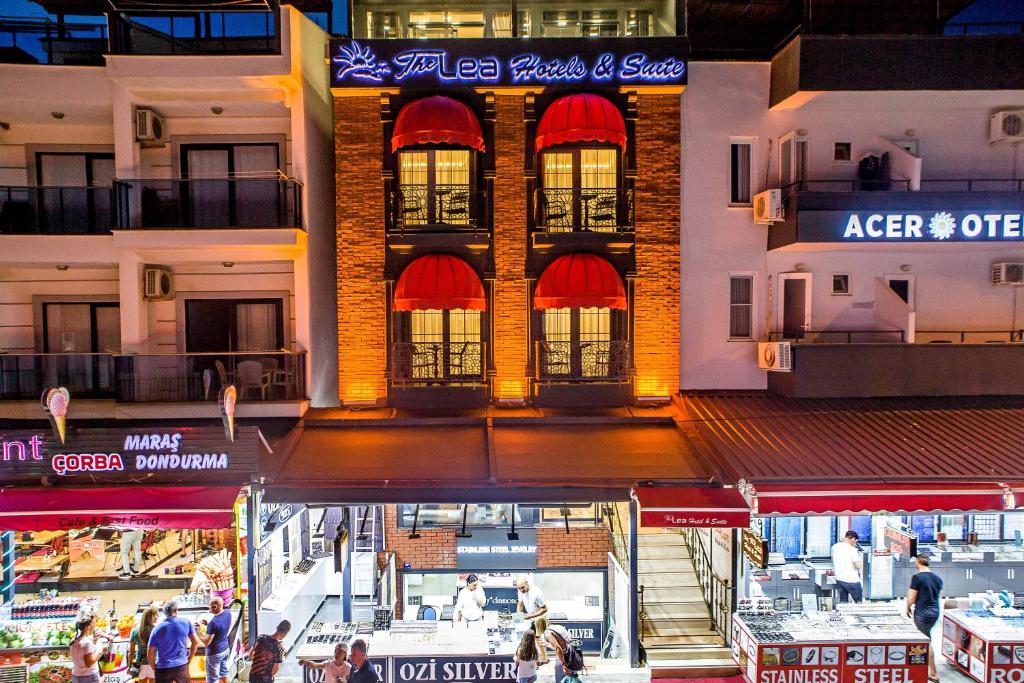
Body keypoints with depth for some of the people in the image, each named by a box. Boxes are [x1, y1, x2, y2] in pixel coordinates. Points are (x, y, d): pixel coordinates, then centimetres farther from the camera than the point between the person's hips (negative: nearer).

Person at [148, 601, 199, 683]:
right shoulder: (186, 623, -4)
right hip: (181, 666, 1)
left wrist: (155, 669, 13)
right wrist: (189, 660, 14)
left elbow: (150, 656, -2)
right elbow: (195, 642, 3)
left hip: (163, 668, 0)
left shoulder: (157, 629, -4)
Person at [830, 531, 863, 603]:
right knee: (859, 602, 11)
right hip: (851, 580, -6)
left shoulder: (834, 547, 2)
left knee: (842, 602, 12)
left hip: (839, 579, 6)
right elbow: (858, 566, -18)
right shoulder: (852, 549, -17)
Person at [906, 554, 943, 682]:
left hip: (922, 612, -7)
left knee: (926, 642, 0)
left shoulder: (917, 577, -16)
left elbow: (911, 598, -13)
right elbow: (936, 595, 12)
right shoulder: (937, 578, 4)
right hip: (935, 611, 7)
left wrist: (908, 608, 6)